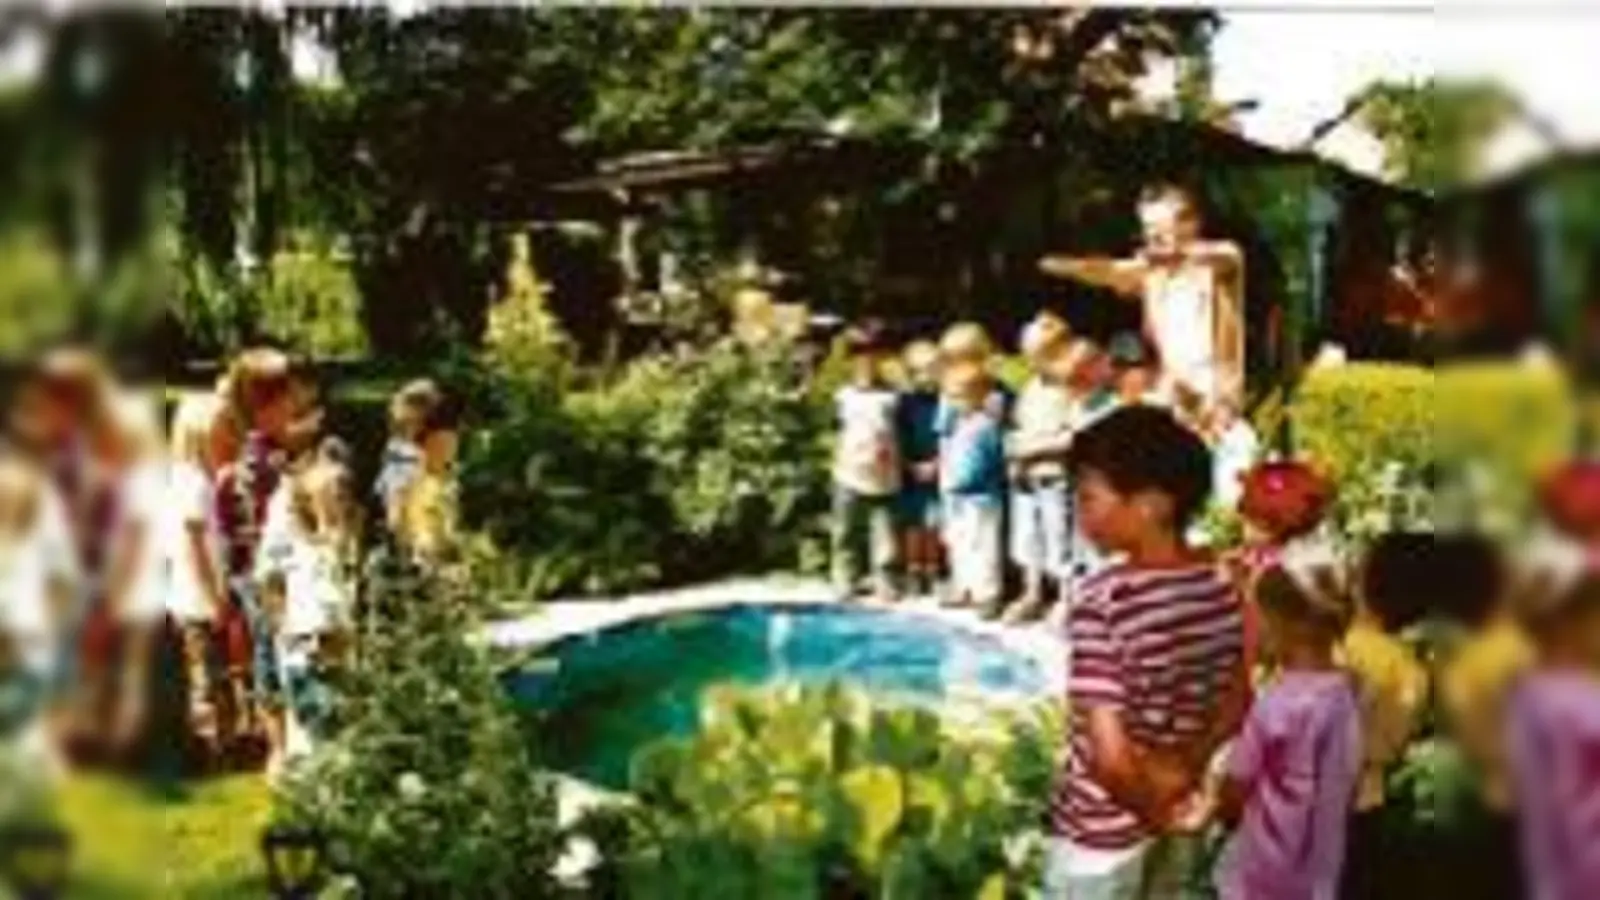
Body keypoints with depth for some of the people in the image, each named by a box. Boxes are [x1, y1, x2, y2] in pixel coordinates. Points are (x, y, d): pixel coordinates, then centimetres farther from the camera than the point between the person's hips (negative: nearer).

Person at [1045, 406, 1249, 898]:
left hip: (1104, 824, -6)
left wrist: (1154, 810, -14)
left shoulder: (1104, 599, -28)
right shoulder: (1219, 585, -6)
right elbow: (1236, 704, 6)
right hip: (1180, 818, 6)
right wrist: (1183, 771, -2)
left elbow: (1109, 753, -30)